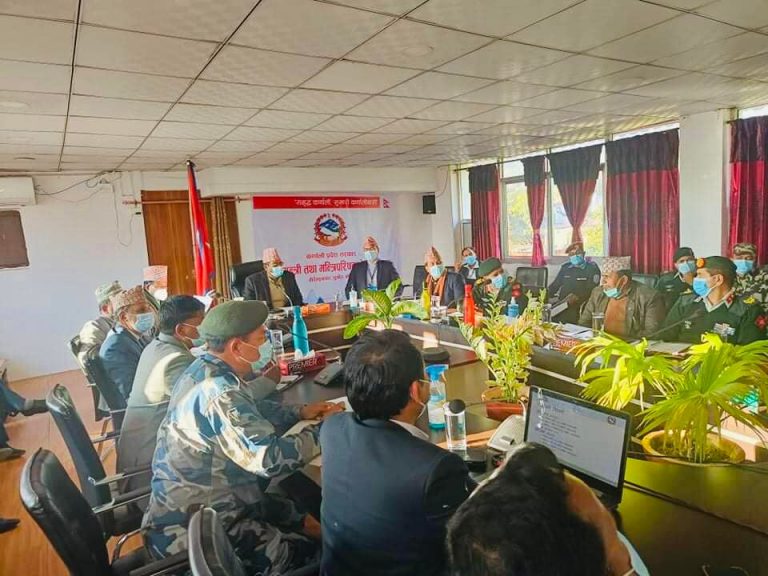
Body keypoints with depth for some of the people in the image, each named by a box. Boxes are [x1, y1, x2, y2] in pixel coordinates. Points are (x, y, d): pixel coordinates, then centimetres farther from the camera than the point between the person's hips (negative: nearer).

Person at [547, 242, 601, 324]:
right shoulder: (565, 267, 17)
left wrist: (577, 297, -22)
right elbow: (555, 285, 16)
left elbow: (591, 290, -7)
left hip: (580, 310, -4)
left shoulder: (592, 268, 2)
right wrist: (545, 294, -3)